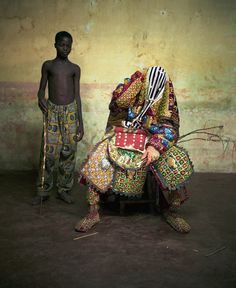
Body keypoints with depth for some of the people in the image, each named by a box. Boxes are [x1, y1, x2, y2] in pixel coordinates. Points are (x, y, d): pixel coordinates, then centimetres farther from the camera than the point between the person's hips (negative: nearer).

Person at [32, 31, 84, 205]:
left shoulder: (75, 69, 9)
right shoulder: (48, 65, 8)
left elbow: (77, 95, 7)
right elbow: (42, 88, 11)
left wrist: (81, 122, 3)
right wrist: (41, 99, -14)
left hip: (70, 111, 1)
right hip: (52, 110, -1)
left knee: (68, 151, 1)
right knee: (49, 151, -5)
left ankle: (64, 189, 13)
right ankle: (44, 191, 6)